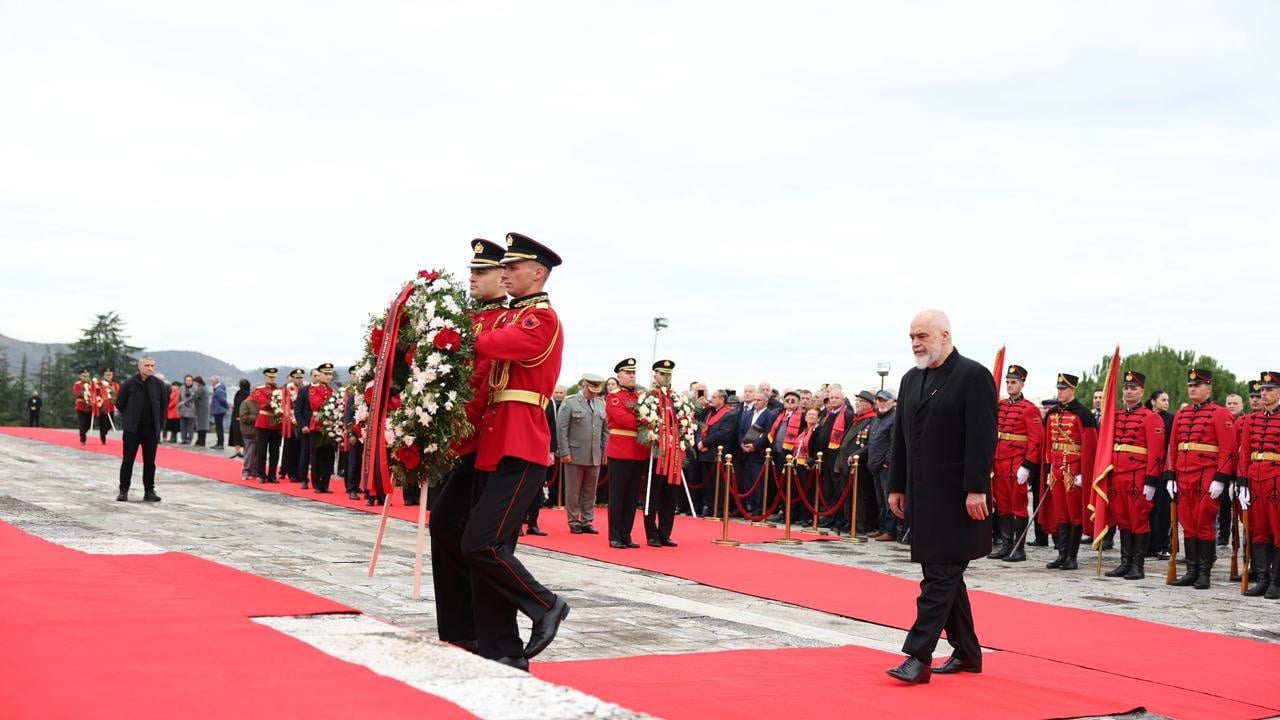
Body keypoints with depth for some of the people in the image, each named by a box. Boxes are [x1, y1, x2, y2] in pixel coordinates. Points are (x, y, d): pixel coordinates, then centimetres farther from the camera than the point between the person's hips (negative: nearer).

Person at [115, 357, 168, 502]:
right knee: (127, 460, 2)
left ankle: (149, 491, 11)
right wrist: (129, 417, 9)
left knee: (150, 462, 5)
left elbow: (164, 403, 13)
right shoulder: (130, 383, -5)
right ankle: (123, 490, 9)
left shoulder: (158, 384, 2)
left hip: (151, 429, 2)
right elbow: (119, 402, 5)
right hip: (132, 429, -2)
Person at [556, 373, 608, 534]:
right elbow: (561, 428, -7)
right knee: (573, 491, 4)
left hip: (595, 456, 4)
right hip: (575, 455, -4)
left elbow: (605, 430, 14)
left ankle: (587, 522, 17)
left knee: (590, 492, 9)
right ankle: (574, 522, 12)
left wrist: (605, 452, 7)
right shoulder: (570, 402, -3)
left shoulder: (601, 404, 12)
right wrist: (565, 453, -12)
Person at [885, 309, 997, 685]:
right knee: (945, 575, 13)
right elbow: (901, 438, 16)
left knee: (940, 576, -8)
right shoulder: (911, 380, 13)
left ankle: (918, 656, -8)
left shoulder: (973, 376, -9)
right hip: (923, 495, 8)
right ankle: (967, 653, 23)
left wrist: (976, 489, -19)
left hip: (955, 497, -8)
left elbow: (982, 438, -14)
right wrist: (897, 486, 14)